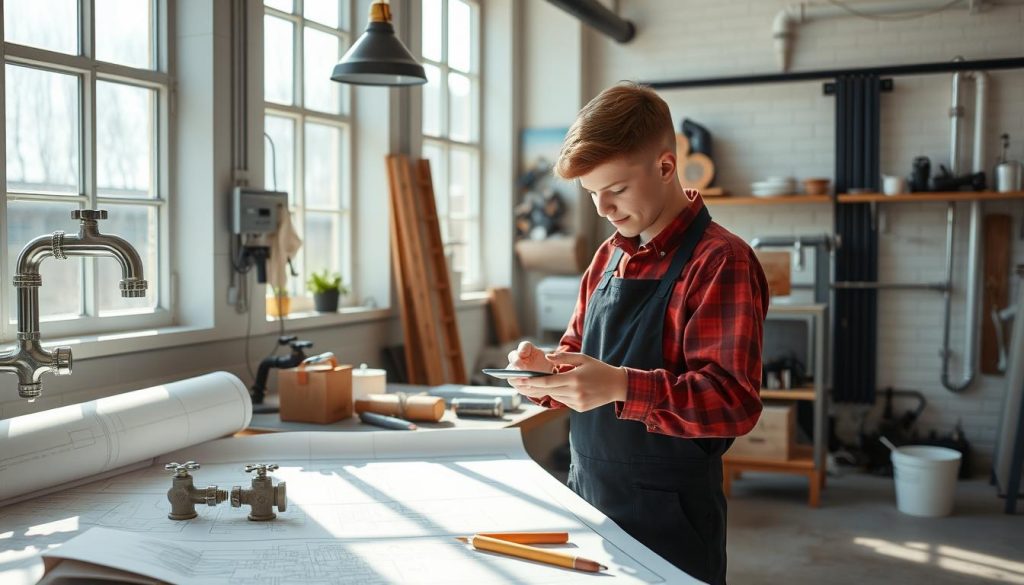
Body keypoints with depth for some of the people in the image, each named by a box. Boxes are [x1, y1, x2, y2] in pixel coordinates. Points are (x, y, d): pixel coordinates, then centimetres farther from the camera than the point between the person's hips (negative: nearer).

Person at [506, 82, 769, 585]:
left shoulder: (720, 261, -15)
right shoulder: (610, 255, 9)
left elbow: (735, 401, -21)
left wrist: (620, 385, -32)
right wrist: (546, 370, -5)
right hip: (588, 497, 7)